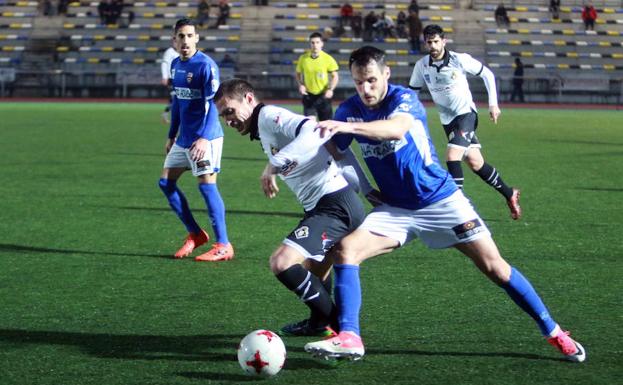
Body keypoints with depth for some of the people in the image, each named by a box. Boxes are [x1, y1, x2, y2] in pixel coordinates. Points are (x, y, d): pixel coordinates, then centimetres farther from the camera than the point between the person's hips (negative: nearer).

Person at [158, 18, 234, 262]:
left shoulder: (206, 65, -15)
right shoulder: (175, 65, 10)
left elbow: (213, 105, -21)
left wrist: (204, 138, -30)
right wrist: (171, 136, 21)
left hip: (204, 138, -9)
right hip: (183, 138, 9)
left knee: (206, 185, -12)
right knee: (166, 182, 9)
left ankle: (223, 246, -7)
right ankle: (195, 234, 20)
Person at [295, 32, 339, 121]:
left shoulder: (328, 59, -8)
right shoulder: (303, 58, -3)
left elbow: (335, 76, -2)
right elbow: (298, 74, 12)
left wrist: (330, 89, -17)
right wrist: (301, 85, -7)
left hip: (323, 96, -2)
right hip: (308, 95, 2)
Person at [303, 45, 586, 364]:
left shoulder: (404, 98, -18)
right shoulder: (348, 110, -3)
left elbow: (396, 128, -41)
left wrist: (347, 126, -54)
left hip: (440, 199, -4)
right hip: (395, 208, 4)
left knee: (494, 266, -5)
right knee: (344, 250, -20)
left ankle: (552, 331, 10)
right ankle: (349, 337, -20)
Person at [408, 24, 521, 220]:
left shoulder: (459, 59, -15)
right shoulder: (421, 65, -4)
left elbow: (487, 74, -3)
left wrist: (493, 103, -7)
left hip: (466, 114, -4)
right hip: (447, 120, 4)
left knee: (452, 155, -25)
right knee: (475, 163, 7)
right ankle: (509, 194, 25)